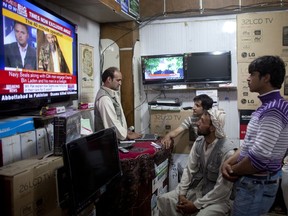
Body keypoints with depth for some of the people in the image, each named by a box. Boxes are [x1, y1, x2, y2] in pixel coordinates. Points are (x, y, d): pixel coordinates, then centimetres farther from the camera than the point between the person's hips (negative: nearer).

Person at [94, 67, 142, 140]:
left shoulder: (113, 94, 10)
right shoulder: (104, 98, -18)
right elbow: (112, 122, -19)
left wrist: (126, 131, 6)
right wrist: (127, 136, -11)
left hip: (116, 137, 8)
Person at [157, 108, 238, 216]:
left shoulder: (228, 151, -24)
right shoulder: (199, 141, -2)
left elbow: (223, 188, -21)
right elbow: (189, 169, 2)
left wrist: (196, 205, -18)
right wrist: (182, 194, -9)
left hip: (217, 198, -6)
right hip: (195, 189, 6)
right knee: (163, 200, -8)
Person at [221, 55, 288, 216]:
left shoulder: (273, 110, -23)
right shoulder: (267, 107, 11)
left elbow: (259, 156, -29)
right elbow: (249, 144, 14)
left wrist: (234, 170, -12)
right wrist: (228, 162, 0)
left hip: (258, 185, -9)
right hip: (254, 182, 9)